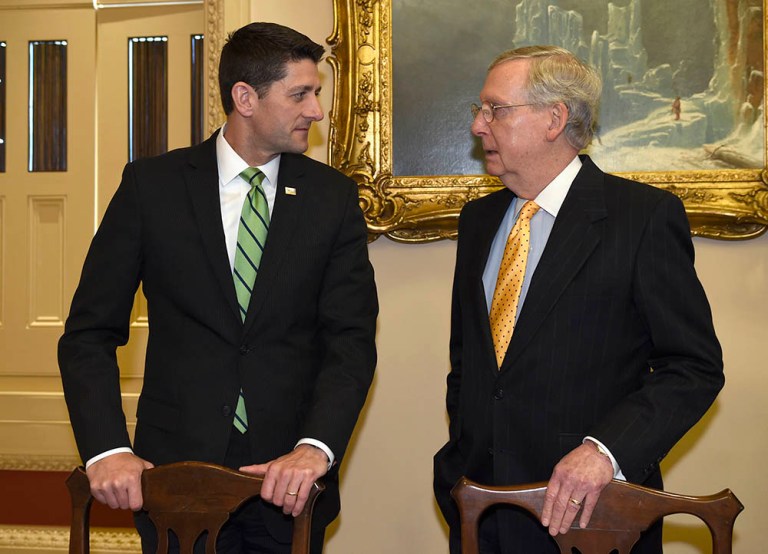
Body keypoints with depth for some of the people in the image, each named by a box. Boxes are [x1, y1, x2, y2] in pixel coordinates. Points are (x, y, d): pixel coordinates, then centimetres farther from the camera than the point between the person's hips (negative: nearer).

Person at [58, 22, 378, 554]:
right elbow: (90, 333, -2)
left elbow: (351, 339, -5)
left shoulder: (334, 196, 1)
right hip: (175, 467, -1)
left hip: (289, 479, 1)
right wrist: (107, 449, -15)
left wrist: (315, 448, -20)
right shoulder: (151, 185, -2)